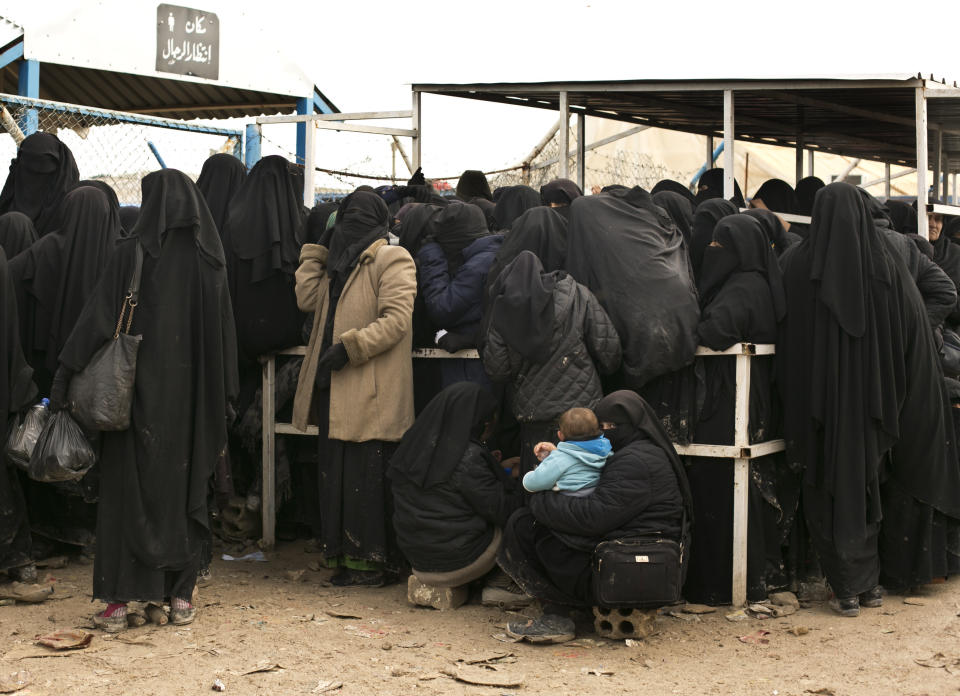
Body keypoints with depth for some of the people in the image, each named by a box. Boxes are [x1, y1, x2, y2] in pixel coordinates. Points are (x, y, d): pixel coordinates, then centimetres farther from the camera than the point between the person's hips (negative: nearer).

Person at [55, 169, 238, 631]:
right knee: (185, 489, 11)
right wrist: (224, 396, 10)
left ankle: (120, 599, 3)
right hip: (192, 395, 3)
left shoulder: (132, 253, -8)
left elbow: (97, 319, -11)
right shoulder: (210, 259, 2)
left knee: (128, 488, 4)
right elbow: (224, 333, 4)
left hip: (139, 389, -3)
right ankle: (180, 594, 14)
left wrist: (64, 376, -9)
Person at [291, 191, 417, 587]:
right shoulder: (340, 262, 22)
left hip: (371, 394, -8)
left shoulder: (392, 260, -6)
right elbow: (308, 299, 11)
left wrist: (349, 347, -20)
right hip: (335, 390, 9)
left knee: (368, 477, -5)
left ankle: (378, 561, 4)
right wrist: (316, 251, 11)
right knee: (337, 474, 10)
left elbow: (397, 319, -16)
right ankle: (348, 555, 19)